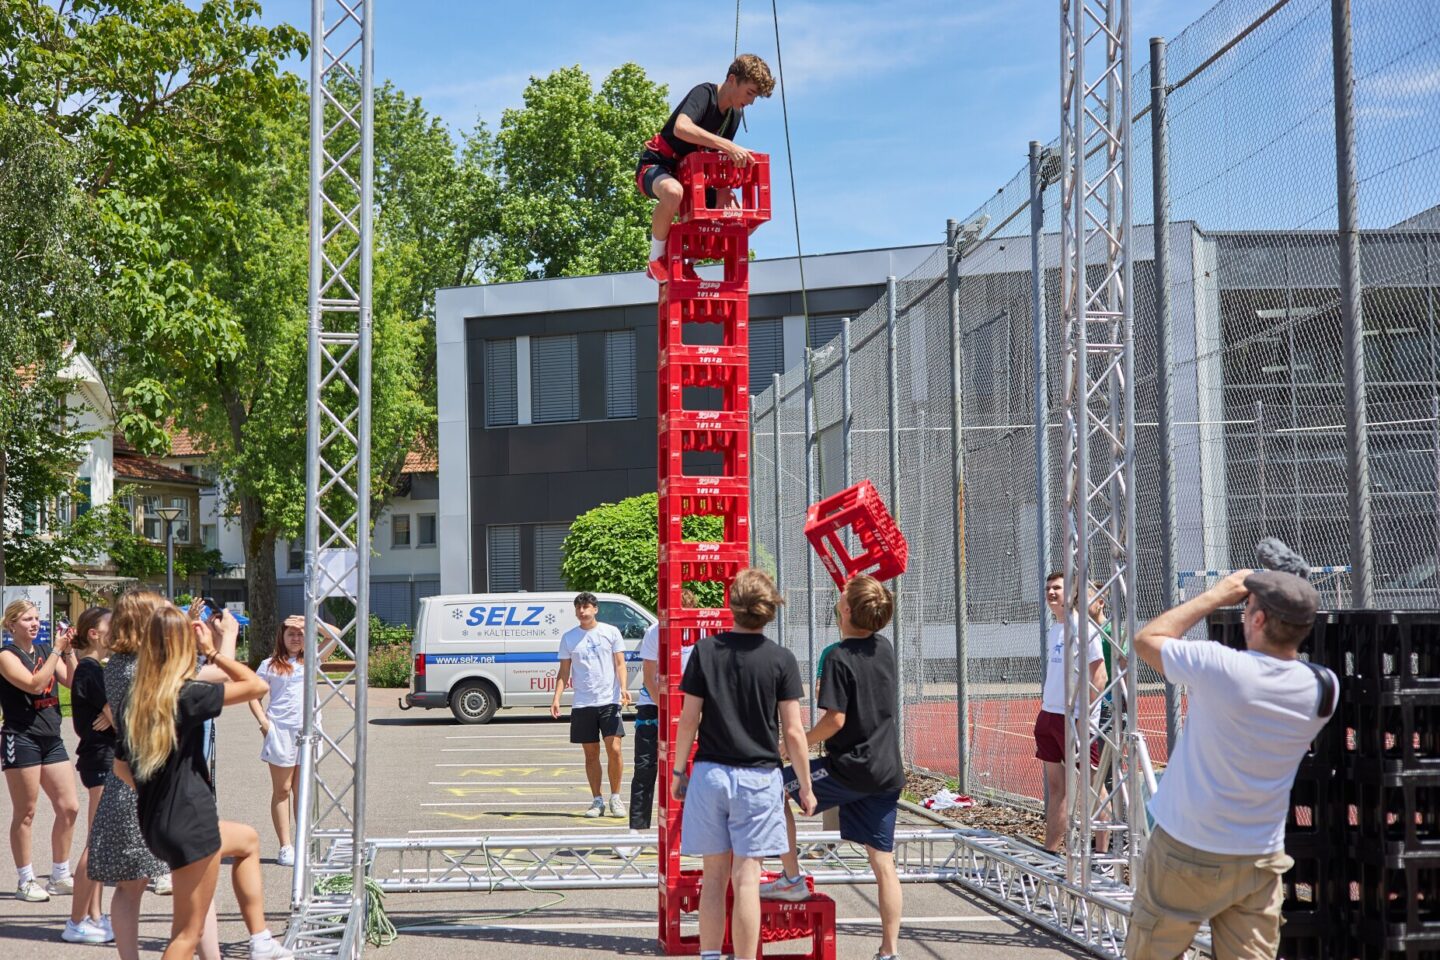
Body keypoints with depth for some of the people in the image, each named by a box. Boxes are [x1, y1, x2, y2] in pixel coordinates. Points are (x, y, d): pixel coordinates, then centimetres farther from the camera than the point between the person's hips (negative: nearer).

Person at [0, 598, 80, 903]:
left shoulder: (44, 650, 12)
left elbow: (72, 681, 2)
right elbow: (34, 684, -21)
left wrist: (69, 650, -9)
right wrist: (57, 650, -20)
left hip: (51, 740, 7)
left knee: (69, 809, 7)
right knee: (25, 813, 0)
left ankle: (60, 876, 18)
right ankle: (26, 881, 9)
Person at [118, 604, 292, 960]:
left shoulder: (137, 700, 2)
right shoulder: (186, 696, -19)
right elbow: (257, 685, -12)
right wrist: (213, 651, -6)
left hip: (155, 821, 9)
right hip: (189, 824, -9)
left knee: (247, 840, 32)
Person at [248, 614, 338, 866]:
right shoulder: (270, 665, 4)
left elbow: (333, 635, 5)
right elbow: (254, 695, 5)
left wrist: (306, 621, -1)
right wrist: (263, 721, -8)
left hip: (307, 730, 2)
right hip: (280, 731, -2)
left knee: (302, 791, 7)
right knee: (282, 790, 3)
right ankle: (285, 847, 4)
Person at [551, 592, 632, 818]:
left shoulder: (610, 632, 4)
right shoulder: (569, 637, 9)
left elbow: (620, 664, 4)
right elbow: (564, 672, 11)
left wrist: (623, 688, -12)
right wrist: (556, 697, -1)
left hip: (609, 700, -2)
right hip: (582, 704, 2)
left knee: (614, 749, -9)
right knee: (591, 753, 6)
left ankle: (615, 798, 5)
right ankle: (597, 801, 14)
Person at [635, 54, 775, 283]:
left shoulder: (736, 115, 7)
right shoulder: (704, 94, -19)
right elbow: (681, 128, -39)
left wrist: (724, 194, -16)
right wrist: (728, 146, -44)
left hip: (690, 175, 8)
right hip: (656, 167, -8)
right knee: (673, 192, -44)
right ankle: (656, 260, -22)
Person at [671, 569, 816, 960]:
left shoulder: (705, 650, -2)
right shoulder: (781, 659, -6)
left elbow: (688, 719, 0)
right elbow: (793, 730, -5)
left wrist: (678, 771, 11)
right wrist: (805, 785, 5)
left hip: (710, 774, 2)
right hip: (758, 779, -2)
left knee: (713, 876, 12)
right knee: (746, 879, 0)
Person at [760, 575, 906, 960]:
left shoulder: (839, 657, -14)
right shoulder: (885, 648, 6)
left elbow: (835, 719, -19)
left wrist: (801, 743, -3)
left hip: (849, 767, -7)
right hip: (888, 772, 7)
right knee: (883, 862, 7)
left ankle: (792, 878, 15)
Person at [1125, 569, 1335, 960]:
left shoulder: (1219, 667, -21)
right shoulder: (1323, 688, -7)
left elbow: (1147, 638, -3)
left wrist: (1215, 595, 3)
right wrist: (1292, 602, 10)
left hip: (1186, 854, -4)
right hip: (1261, 860, 4)